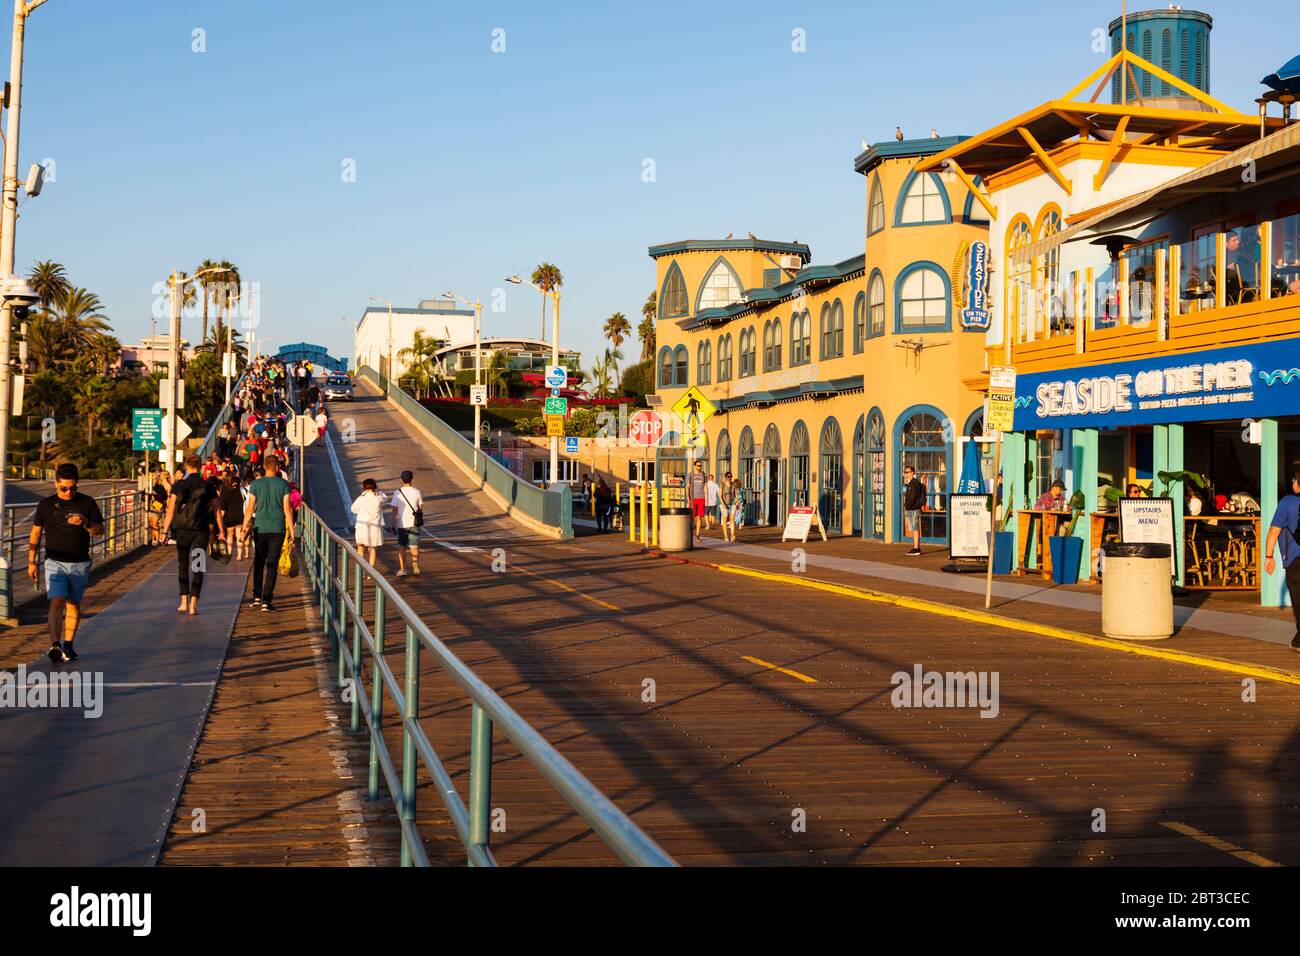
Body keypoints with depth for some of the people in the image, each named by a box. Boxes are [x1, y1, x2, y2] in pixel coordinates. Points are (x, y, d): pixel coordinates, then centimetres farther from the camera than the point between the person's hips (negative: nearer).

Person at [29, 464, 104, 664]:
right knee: (57, 602, -17)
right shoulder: (46, 504, 1)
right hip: (55, 563, -2)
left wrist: (85, 523, -19)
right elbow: (35, 534, 8)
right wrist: (31, 562, 5)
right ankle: (55, 645, -27)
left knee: (74, 604, 9)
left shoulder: (87, 503, 1)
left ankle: (67, 645, 21)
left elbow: (100, 530, 1)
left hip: (80, 564, 2)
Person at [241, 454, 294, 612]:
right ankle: (267, 600, -3)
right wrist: (291, 530, 2)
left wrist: (244, 528, 8)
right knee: (272, 565, 1)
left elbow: (250, 508, 0)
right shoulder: (283, 484, -2)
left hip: (260, 528, 1)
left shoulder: (256, 484, 0)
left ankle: (257, 596, 14)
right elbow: (287, 509, -3)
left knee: (258, 562, 15)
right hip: (278, 529, -1)